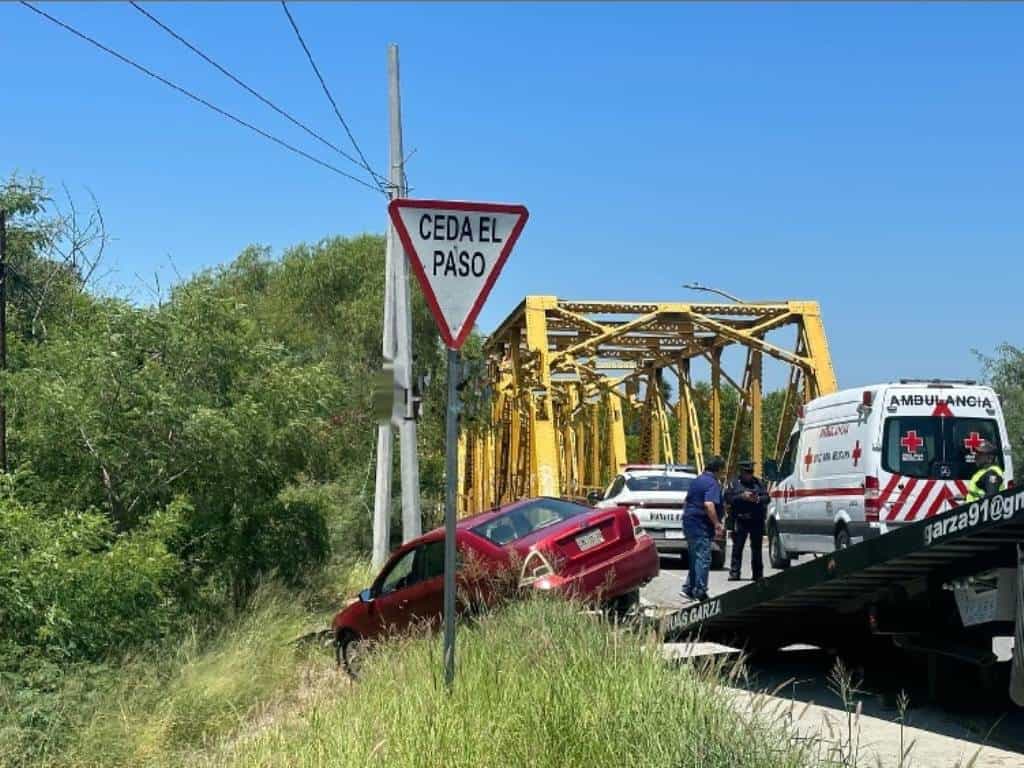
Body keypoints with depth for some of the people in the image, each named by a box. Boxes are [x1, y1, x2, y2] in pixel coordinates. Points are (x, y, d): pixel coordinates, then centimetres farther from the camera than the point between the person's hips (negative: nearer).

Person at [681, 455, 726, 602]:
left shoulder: (697, 481, 15)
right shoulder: (712, 483, -13)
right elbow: (709, 505, -26)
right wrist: (717, 524, -22)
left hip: (689, 524, 9)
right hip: (701, 526, -9)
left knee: (695, 557, 15)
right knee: (703, 558, -5)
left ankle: (688, 589, 14)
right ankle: (700, 592, -5)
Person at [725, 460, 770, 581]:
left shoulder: (759, 483, 12)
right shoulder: (734, 483, 6)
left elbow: (766, 497, 8)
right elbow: (728, 498, -3)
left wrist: (758, 499, -12)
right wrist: (742, 497, -15)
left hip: (757, 520, 2)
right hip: (740, 520, -2)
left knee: (757, 548, 7)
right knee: (737, 546, -5)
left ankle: (758, 574, 13)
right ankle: (734, 572, -3)